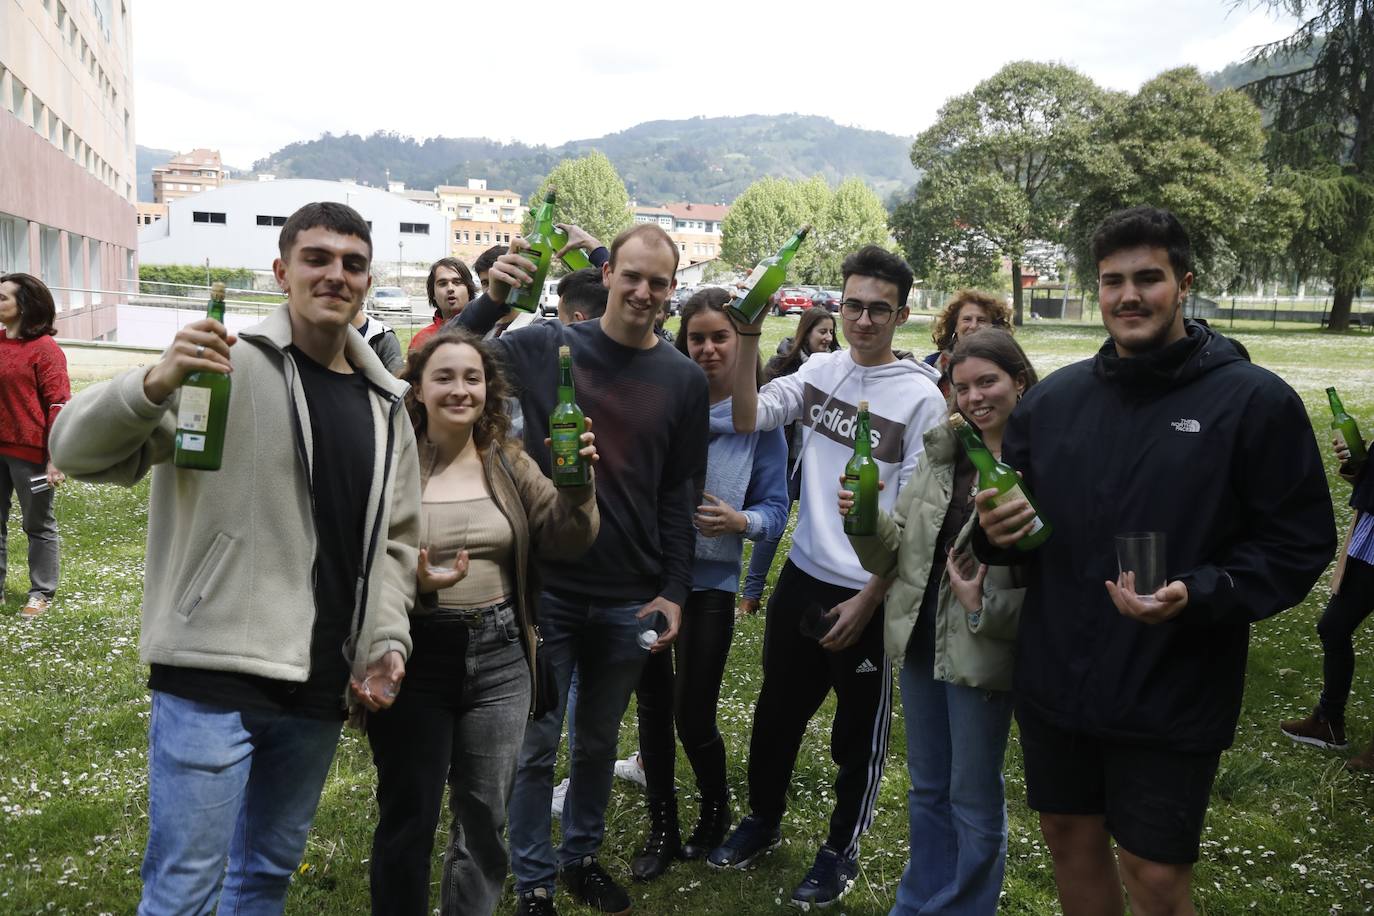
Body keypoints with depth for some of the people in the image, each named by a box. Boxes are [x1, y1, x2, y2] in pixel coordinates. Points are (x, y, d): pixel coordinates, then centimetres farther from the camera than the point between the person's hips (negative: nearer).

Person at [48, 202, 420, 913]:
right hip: (214, 675, -6)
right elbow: (76, 451, -12)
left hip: (322, 690, 6)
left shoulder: (386, 404, 11)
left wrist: (389, 640, 5)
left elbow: (396, 539, 17)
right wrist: (156, 384, -30)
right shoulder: (228, 365, -7)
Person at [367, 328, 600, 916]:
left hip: (499, 656, 4)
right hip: (415, 657, -3)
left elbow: (563, 543, -2)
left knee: (486, 818, 14)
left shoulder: (508, 463, 5)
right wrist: (408, 581, -25)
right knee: (408, 817, 10)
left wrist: (577, 485, -19)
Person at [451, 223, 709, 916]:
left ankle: (582, 855, 39)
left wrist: (674, 591, -1)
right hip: (545, 586, -2)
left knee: (600, 741, 18)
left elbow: (681, 495, 3)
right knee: (536, 745, 7)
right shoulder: (547, 346, -4)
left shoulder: (684, 380, 1)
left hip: (630, 599, 2)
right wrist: (492, 300, -20)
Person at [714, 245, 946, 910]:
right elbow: (747, 418, -9)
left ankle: (841, 849, 32)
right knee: (777, 711, 19)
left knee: (858, 732, 12)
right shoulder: (821, 369, 2)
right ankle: (762, 822, 40)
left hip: (869, 594, -4)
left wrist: (869, 599, -12)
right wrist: (748, 338, -18)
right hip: (802, 576, 4)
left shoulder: (921, 396, -12)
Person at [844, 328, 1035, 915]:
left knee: (974, 801, 11)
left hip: (981, 654, -6)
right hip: (919, 643, 6)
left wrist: (985, 609, -25)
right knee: (927, 790, 22)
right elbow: (895, 553, 6)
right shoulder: (941, 452, 5)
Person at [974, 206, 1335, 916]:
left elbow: (1299, 546, -8)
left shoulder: (1254, 400, -8)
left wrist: (1199, 594, -24)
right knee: (1072, 843, 17)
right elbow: (1016, 526, 15)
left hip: (1172, 704, -4)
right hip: (1053, 689, 4)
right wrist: (994, 532, -9)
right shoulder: (1051, 398, 5)